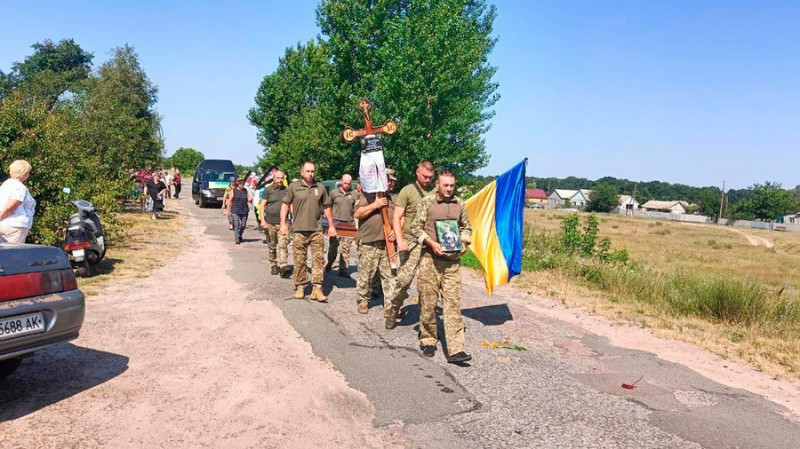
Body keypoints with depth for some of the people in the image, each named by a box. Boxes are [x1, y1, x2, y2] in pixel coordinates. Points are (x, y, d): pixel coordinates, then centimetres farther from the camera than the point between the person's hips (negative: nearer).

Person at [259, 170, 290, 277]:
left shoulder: (286, 190, 9)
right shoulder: (268, 190, 4)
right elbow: (262, 205, 2)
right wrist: (262, 220, -8)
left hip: (283, 223, 0)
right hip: (270, 223, 0)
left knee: (283, 245, -12)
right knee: (272, 246, 9)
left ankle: (283, 267, -16)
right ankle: (274, 266, 22)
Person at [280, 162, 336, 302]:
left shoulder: (320, 188, 8)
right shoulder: (293, 187, 2)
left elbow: (326, 207, 14)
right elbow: (285, 205, 4)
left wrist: (331, 225, 13)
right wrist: (283, 224, -3)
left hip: (317, 230, 2)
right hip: (299, 230, -1)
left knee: (318, 259, -3)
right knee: (299, 261, 5)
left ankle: (317, 288, 1)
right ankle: (300, 287, 17)